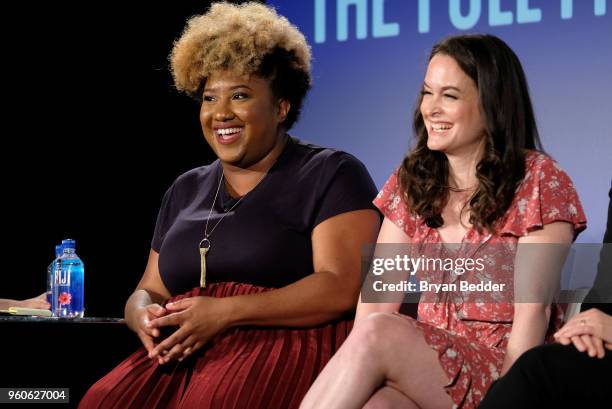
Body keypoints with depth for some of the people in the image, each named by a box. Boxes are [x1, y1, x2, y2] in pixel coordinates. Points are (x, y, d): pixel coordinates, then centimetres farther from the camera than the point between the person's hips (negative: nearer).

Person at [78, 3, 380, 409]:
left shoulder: (331, 174, 3)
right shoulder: (185, 190, 24)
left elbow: (342, 287, -9)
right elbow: (150, 291, 24)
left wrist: (224, 312, -16)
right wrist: (143, 315, -3)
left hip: (289, 348, -5)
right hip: (184, 357, 6)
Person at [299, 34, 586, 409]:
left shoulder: (540, 181, -2)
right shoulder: (411, 181, 13)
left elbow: (532, 310, -9)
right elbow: (377, 301, 4)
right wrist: (352, 369, -12)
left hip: (502, 372, -3)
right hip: (425, 360, 3)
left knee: (378, 334, -31)